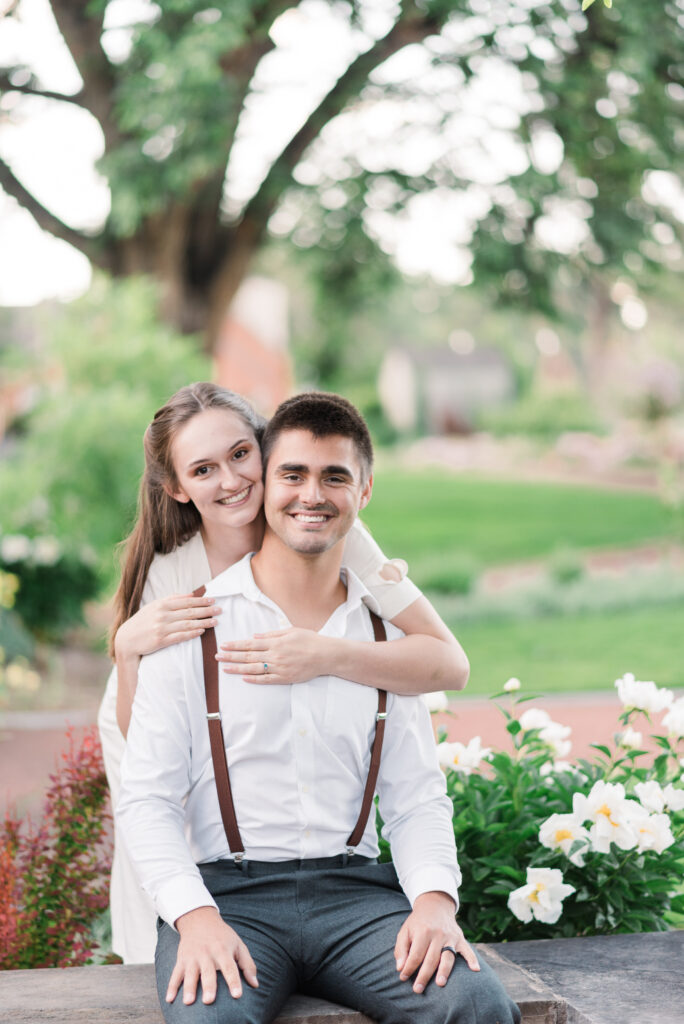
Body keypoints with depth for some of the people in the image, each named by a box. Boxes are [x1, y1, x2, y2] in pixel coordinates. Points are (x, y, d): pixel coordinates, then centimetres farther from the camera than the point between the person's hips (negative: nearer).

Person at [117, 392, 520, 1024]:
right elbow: (147, 800, -1)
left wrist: (434, 898, -9)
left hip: (355, 889, 3)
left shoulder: (388, 638, 13)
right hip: (227, 892, -3)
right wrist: (195, 917, -17)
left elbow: (418, 799, 11)